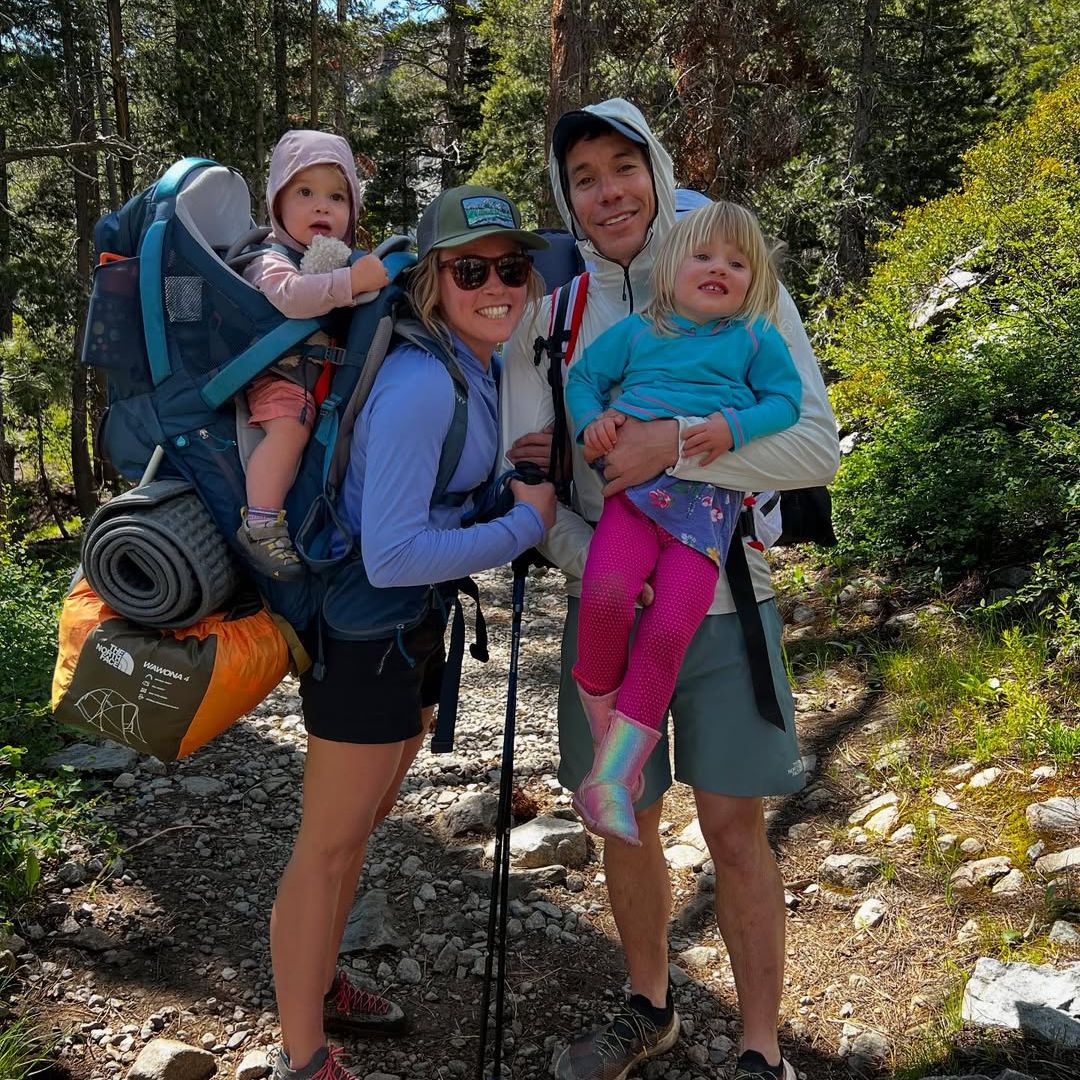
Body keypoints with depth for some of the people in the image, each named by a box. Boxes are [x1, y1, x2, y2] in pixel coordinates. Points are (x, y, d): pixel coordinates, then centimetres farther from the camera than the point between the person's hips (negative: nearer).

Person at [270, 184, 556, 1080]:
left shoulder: (482, 368, 2)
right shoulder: (420, 383, -26)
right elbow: (390, 556, -31)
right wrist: (526, 525, -21)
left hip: (416, 625, 9)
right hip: (363, 627, -9)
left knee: (363, 824, 24)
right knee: (330, 846, 5)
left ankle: (320, 987, 45)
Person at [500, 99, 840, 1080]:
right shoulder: (551, 312, 2)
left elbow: (818, 448, -13)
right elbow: (522, 474, 0)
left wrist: (677, 442, -26)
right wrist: (591, 564, -16)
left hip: (724, 603, -2)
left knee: (735, 825, 2)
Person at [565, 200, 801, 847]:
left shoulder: (757, 340, 16)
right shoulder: (636, 332, 18)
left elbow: (786, 400, 9)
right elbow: (582, 377, 22)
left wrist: (736, 426, -11)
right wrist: (592, 419, 0)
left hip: (709, 500, -1)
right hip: (636, 484, 1)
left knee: (667, 632, -13)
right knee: (605, 594, -27)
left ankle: (612, 776, -6)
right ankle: (602, 719, -1)